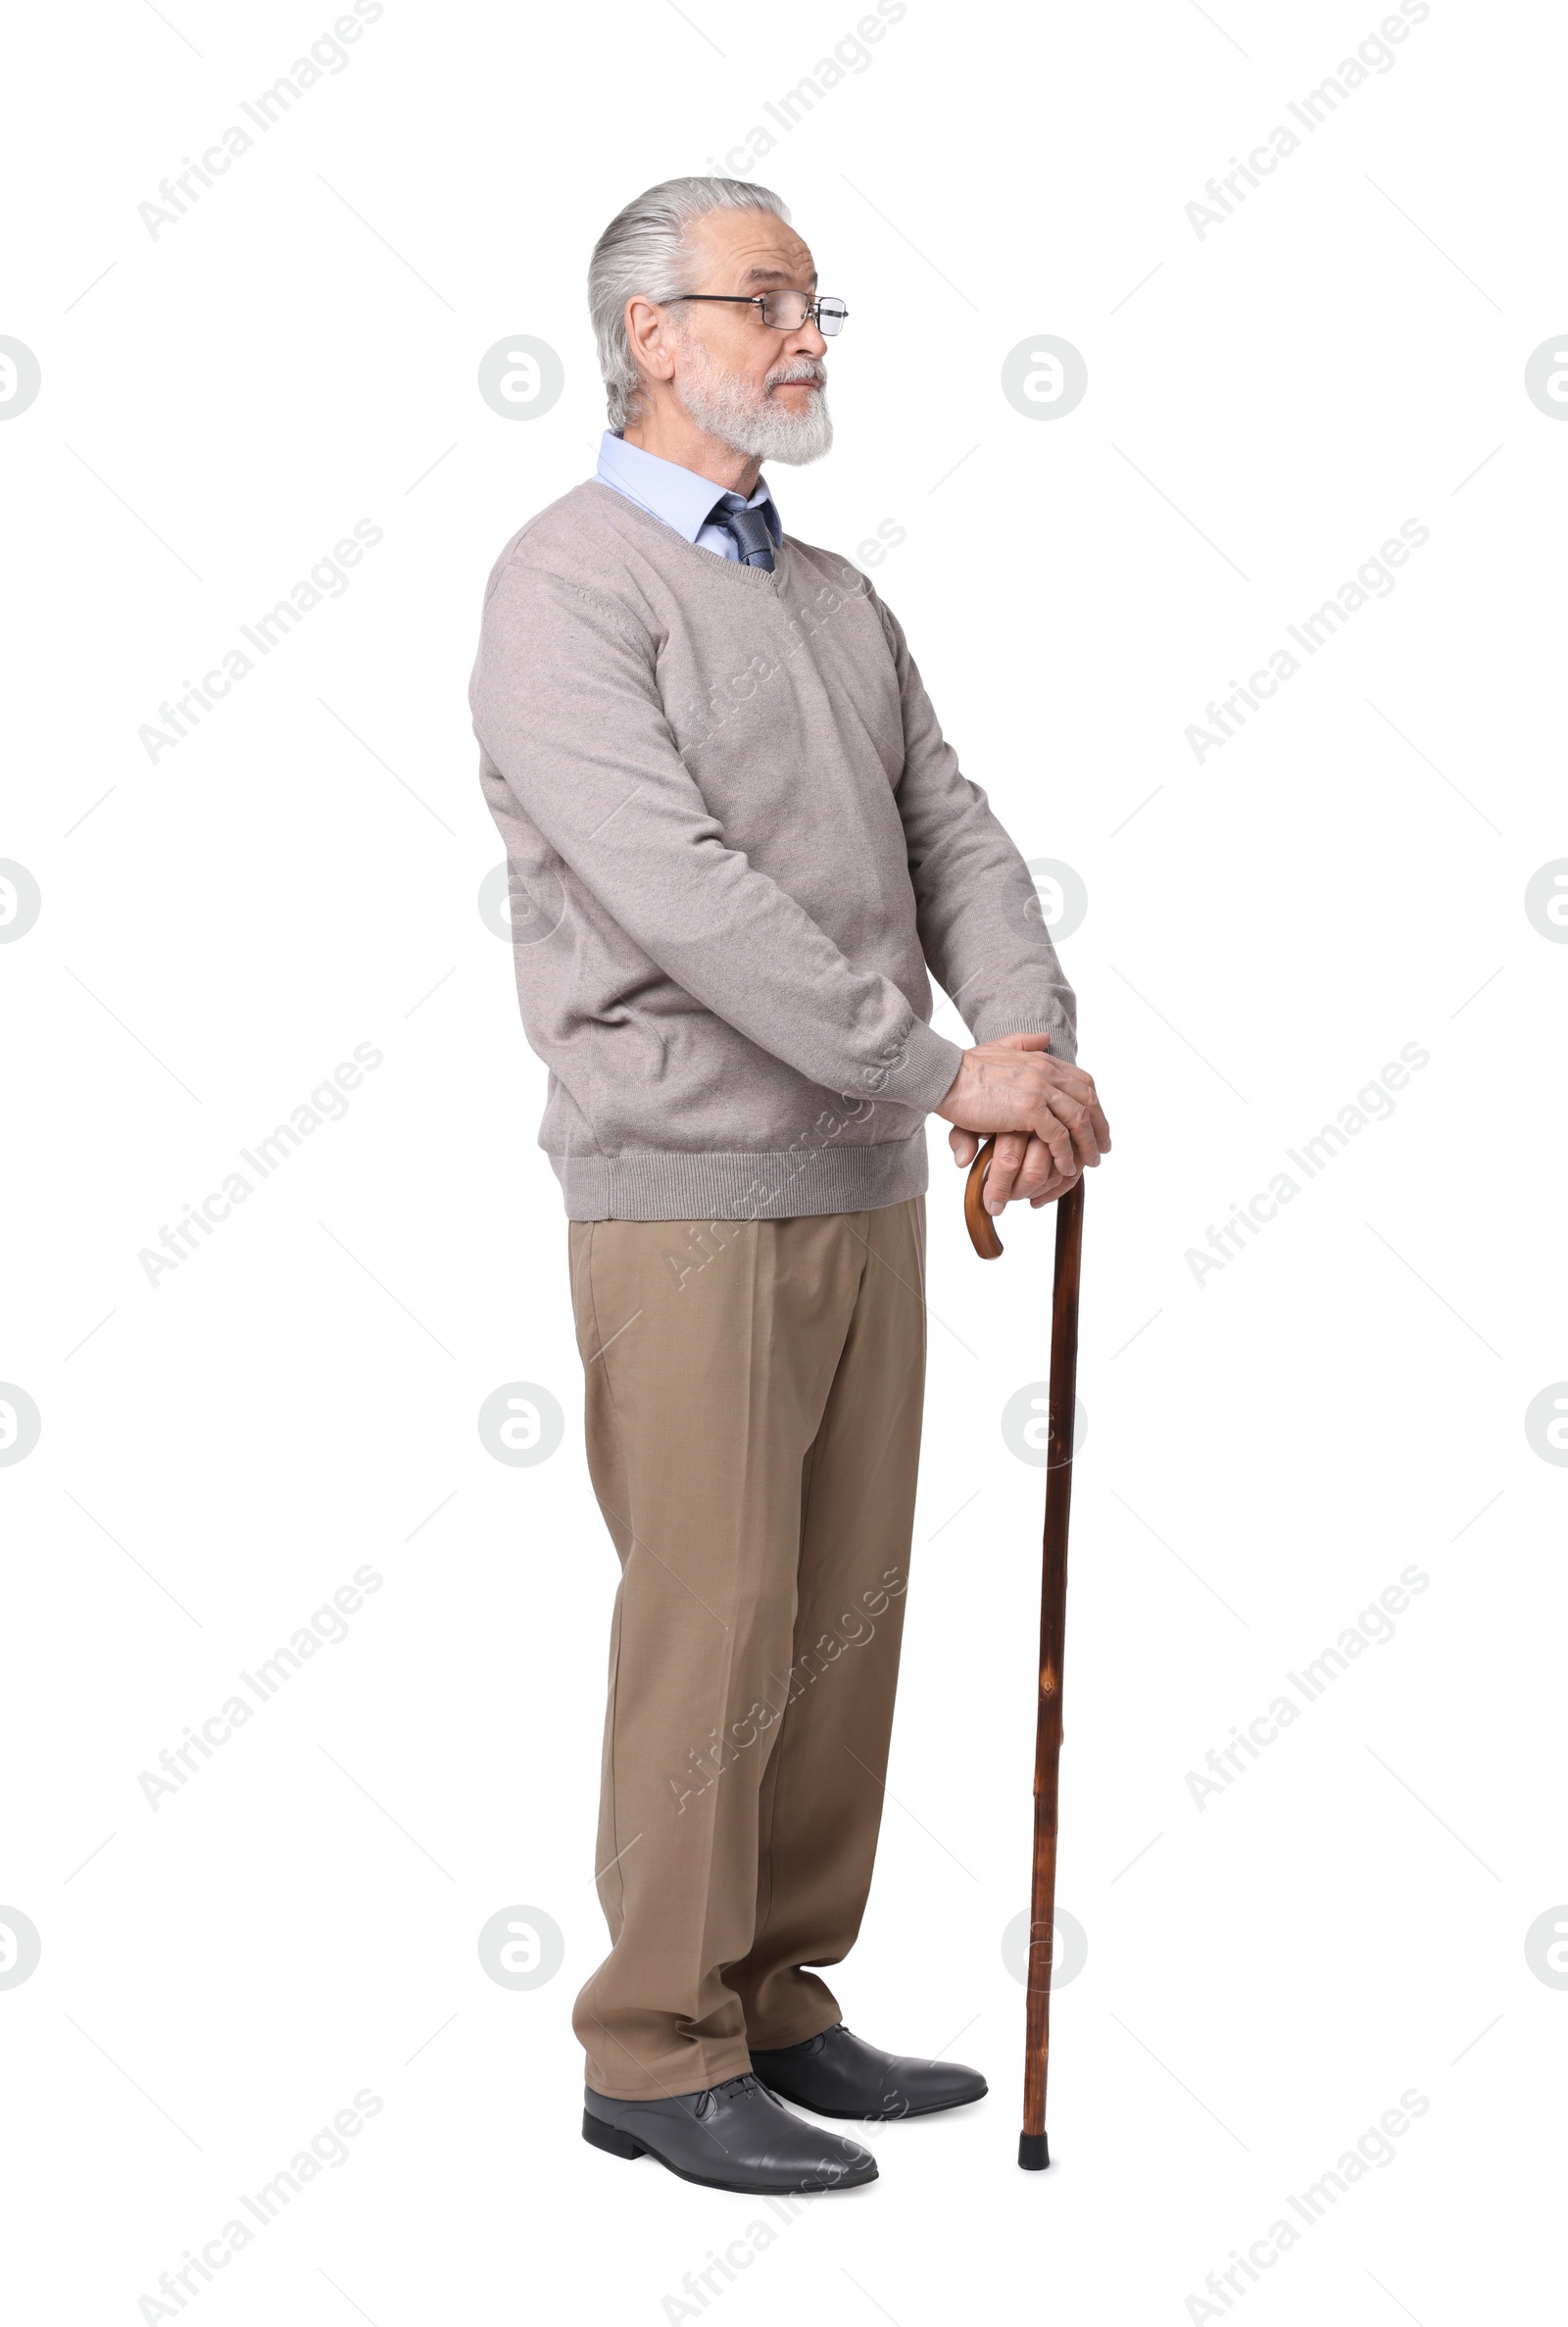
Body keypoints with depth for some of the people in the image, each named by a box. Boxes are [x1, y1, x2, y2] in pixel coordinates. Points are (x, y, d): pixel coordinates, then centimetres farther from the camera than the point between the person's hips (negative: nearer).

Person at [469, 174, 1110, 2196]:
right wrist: (946, 1066, -22)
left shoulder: (839, 601, 17)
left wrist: (1033, 1051, -12)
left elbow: (952, 839, 8)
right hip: (688, 1194, -7)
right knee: (712, 1625, -4)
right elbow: (678, 889, -20)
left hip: (869, 1190, 8)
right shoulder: (570, 586, -8)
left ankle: (777, 2004, 23)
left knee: (842, 1616, 10)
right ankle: (658, 2057, 10)